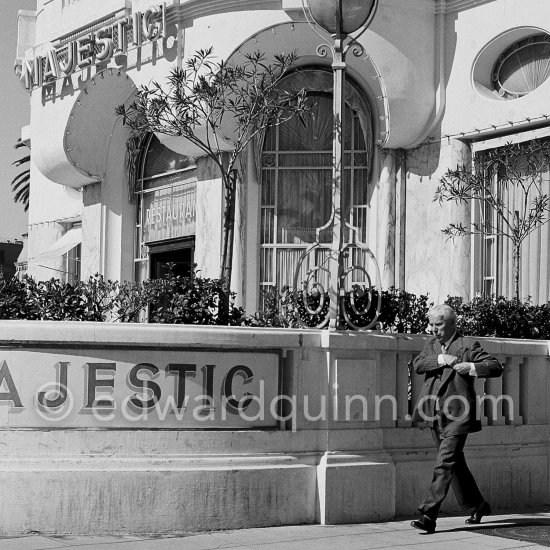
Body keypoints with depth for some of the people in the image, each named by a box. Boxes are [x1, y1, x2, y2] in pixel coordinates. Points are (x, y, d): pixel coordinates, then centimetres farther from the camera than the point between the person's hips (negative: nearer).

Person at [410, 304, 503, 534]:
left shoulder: (468, 346, -4)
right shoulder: (432, 344, 13)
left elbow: (496, 367, -8)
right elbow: (417, 365, -3)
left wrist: (471, 366, -23)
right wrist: (441, 359, -17)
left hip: (457, 417, -7)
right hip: (436, 416, 7)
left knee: (444, 465, -13)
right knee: (455, 464, 17)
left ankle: (428, 516, -18)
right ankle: (478, 505, 34)